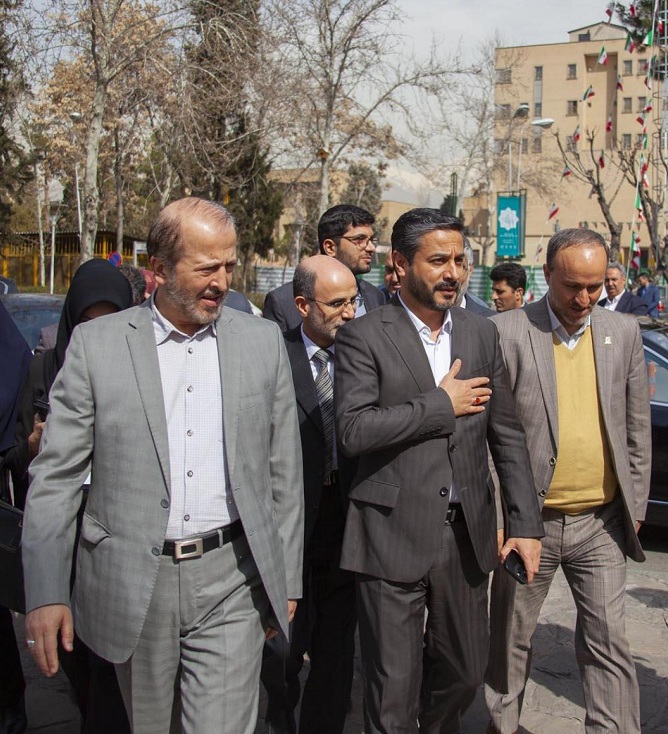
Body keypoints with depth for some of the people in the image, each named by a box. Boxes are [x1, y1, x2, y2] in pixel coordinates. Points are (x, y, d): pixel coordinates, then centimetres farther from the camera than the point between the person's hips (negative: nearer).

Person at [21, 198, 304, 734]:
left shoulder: (263, 340, 4)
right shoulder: (96, 344, -2)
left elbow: (284, 471, 7)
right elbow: (56, 474, -1)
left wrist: (287, 581, 8)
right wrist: (45, 592, -7)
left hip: (232, 582, 0)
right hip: (134, 585, 0)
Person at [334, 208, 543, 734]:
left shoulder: (482, 334, 9)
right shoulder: (364, 337, -7)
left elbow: (507, 434, 10)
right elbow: (353, 431, -19)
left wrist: (526, 522, 4)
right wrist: (442, 405, -13)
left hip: (468, 533, 5)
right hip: (393, 536, -5)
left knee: (465, 672, 18)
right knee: (393, 690, 5)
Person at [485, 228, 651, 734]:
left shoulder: (624, 334, 4)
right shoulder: (509, 332, -7)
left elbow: (638, 429, 10)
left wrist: (635, 506, 8)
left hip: (602, 523, 2)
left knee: (608, 643, 6)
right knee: (512, 636, 15)